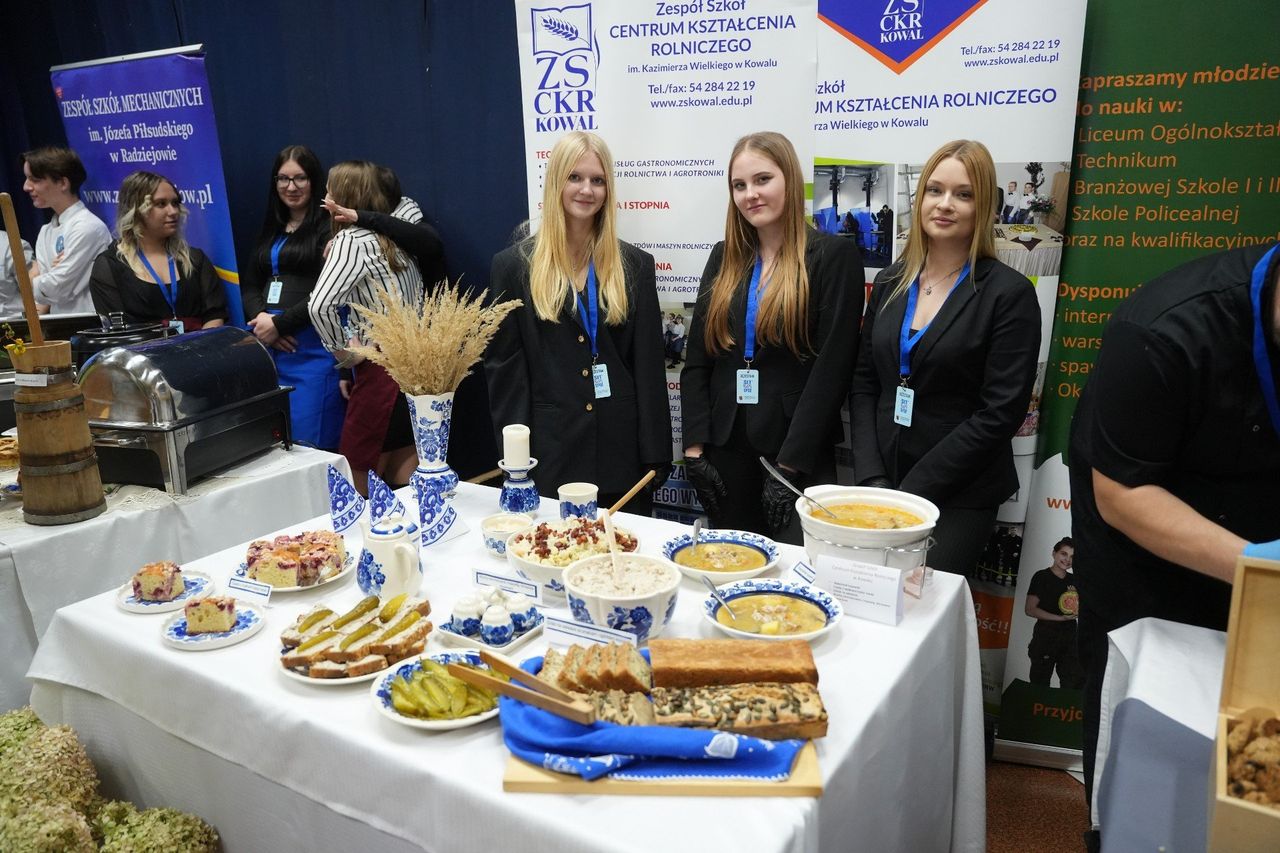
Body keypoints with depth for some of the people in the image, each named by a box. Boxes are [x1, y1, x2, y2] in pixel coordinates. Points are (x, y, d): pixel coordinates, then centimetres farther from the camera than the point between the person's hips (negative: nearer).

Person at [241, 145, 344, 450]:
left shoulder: (328, 227, -4)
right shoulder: (271, 230, 20)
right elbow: (249, 285, 17)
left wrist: (279, 324, -11)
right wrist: (261, 317, -4)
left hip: (312, 348, -7)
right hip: (269, 347, 7)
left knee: (308, 444, -6)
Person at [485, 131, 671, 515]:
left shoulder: (634, 265, 6)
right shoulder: (514, 265, 1)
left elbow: (649, 366, 3)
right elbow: (504, 367, 0)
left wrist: (655, 456, -2)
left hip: (622, 451, 2)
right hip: (550, 452, -1)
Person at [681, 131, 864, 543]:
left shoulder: (833, 256, -5)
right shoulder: (724, 258, 10)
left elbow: (831, 369, -11)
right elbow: (696, 361, 8)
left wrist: (790, 463, -15)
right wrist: (695, 447, -1)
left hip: (799, 457, -4)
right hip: (725, 451, 5)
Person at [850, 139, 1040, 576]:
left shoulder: (1008, 293, -8)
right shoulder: (890, 283, 7)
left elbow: (999, 414, -12)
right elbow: (864, 383, 7)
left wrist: (910, 492, -15)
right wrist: (872, 479, -5)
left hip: (959, 497, -4)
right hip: (879, 482, 4)